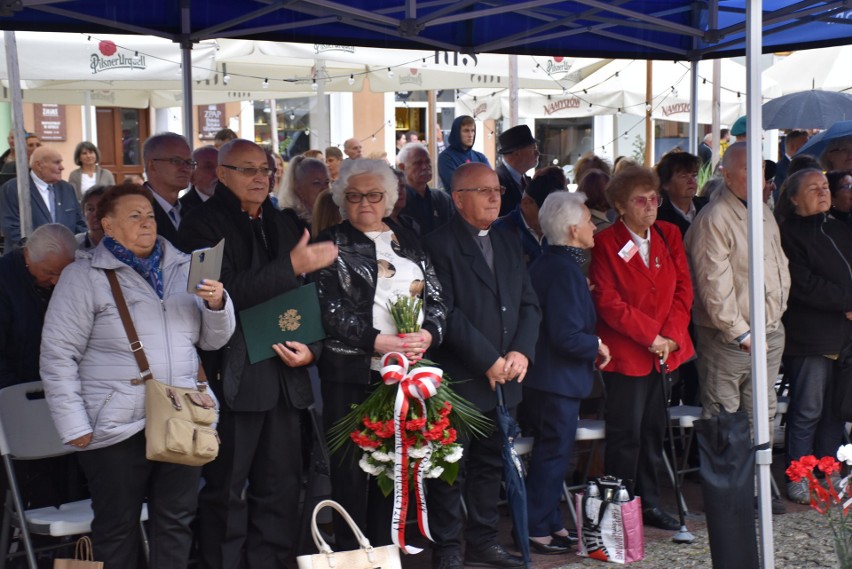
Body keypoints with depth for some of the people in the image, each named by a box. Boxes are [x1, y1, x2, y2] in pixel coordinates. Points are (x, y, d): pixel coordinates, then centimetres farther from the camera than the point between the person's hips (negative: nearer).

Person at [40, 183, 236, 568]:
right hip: (118, 430, -4)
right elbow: (58, 356, -5)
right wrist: (74, 426, -10)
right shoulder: (85, 276, -3)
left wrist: (218, 305, -9)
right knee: (117, 530, 7)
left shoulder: (184, 269, 10)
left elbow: (213, 340, 12)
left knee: (176, 523, 11)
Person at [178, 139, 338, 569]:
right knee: (227, 490, 1)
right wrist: (291, 267, -22)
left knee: (280, 489, 10)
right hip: (234, 378, -6)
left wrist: (310, 348, 0)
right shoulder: (203, 224, -4)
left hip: (284, 375, 6)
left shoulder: (285, 224, 15)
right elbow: (226, 292, -18)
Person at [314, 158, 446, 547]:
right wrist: (376, 341, -19)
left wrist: (428, 333, -9)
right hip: (352, 372, -4)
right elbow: (328, 307, -9)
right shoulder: (332, 243, 2)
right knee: (351, 467, -2)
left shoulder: (408, 242, 16)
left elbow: (435, 298, 12)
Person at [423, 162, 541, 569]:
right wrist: (488, 360, -17)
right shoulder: (439, 245, -8)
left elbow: (529, 304, 10)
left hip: (503, 379, 7)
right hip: (458, 380, -7)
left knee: (490, 465, 14)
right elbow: (447, 312, -16)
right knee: (451, 469, 1)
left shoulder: (507, 243, 14)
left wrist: (521, 352, -6)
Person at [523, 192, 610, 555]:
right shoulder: (564, 271, -21)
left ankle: (550, 524, 27)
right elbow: (568, 337, -26)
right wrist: (596, 346, -10)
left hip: (546, 377, 10)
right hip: (559, 379, -10)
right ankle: (536, 530, 6)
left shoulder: (545, 265, 10)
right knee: (553, 455, -1)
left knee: (552, 454, 18)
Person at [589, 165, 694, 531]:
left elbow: (683, 288, 6)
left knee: (654, 429, 13)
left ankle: (650, 504, 23)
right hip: (626, 353, -5)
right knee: (625, 433, -1)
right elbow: (607, 302, -13)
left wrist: (671, 335, -7)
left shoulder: (669, 235, 8)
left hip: (666, 351, 6)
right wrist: (649, 336, -15)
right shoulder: (605, 243, -8)